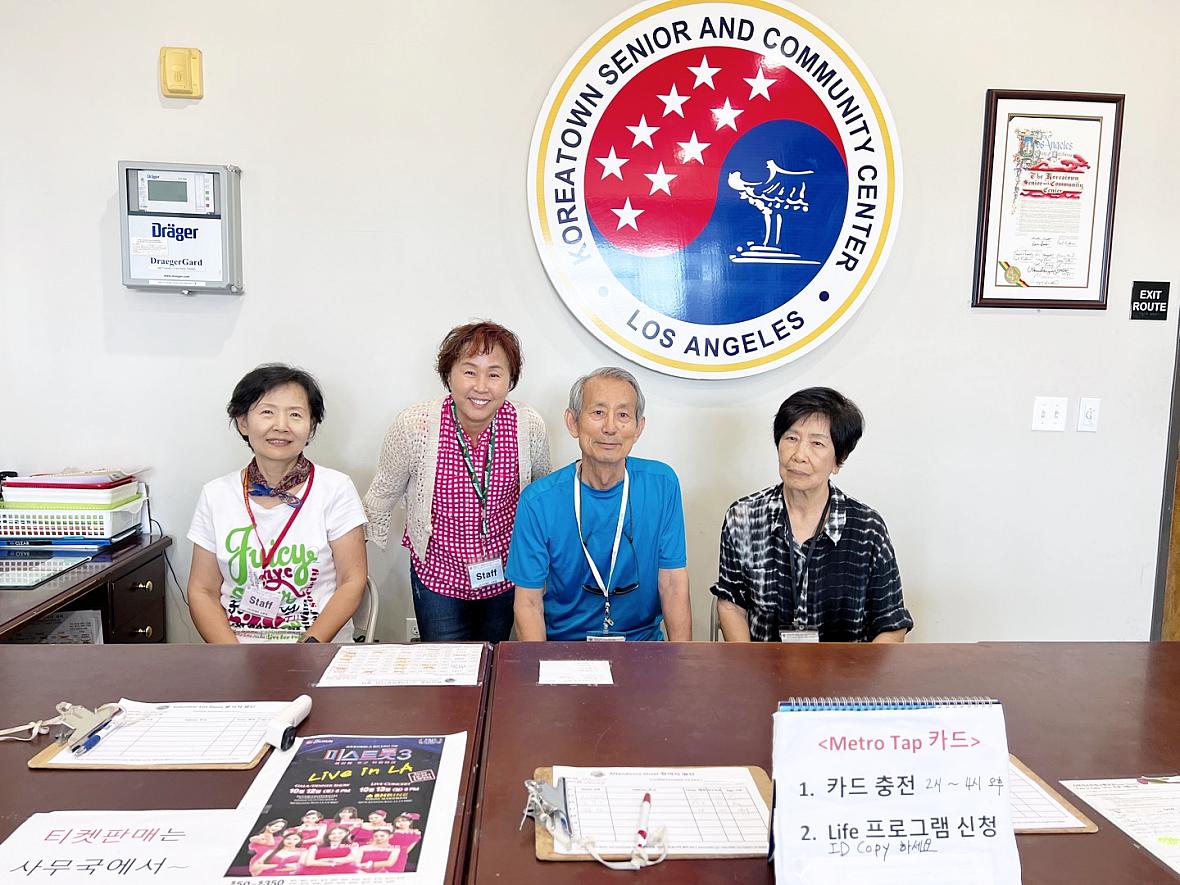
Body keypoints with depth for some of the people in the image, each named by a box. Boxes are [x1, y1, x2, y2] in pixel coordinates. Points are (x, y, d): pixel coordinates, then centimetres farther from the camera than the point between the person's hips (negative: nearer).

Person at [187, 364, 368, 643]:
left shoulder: (336, 489, 0)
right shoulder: (216, 495, 6)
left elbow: (352, 581, -1)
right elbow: (202, 592, 7)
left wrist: (309, 647, -13)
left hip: (321, 650, -1)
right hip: (236, 643, 2)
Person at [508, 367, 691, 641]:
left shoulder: (661, 484, -5)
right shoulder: (538, 501, -9)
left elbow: (673, 583, -2)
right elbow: (528, 602, -6)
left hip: (642, 643, 1)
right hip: (562, 646, 0)